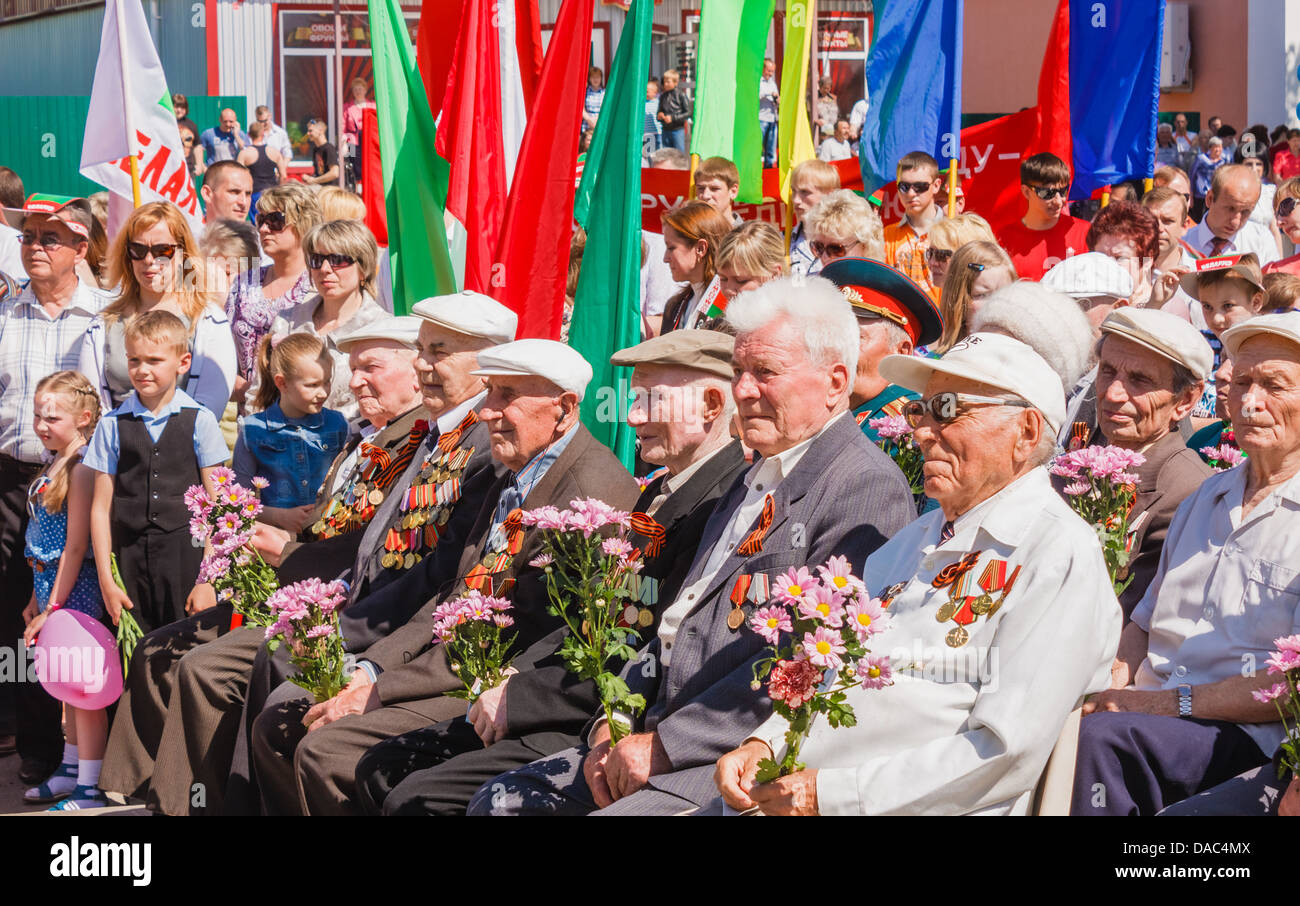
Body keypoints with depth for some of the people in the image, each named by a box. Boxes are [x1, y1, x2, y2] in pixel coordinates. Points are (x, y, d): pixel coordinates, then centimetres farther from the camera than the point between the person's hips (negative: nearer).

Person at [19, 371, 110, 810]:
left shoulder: (81, 469, -17)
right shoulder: (54, 465, 10)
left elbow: (75, 544, -19)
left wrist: (54, 605, -18)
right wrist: (37, 597, 18)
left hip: (74, 587, -9)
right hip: (50, 583, 9)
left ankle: (90, 789, 2)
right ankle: (71, 770, 31)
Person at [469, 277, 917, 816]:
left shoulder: (869, 489, -11)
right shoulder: (755, 479, 22)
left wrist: (665, 746, -18)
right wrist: (614, 725, 5)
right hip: (662, 736, 9)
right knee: (501, 800, 1)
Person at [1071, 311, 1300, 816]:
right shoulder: (1205, 499, 22)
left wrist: (1175, 701, -17)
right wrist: (1115, 681, 4)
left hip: (1247, 737, -6)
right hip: (1155, 718, 6)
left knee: (1101, 737, -33)